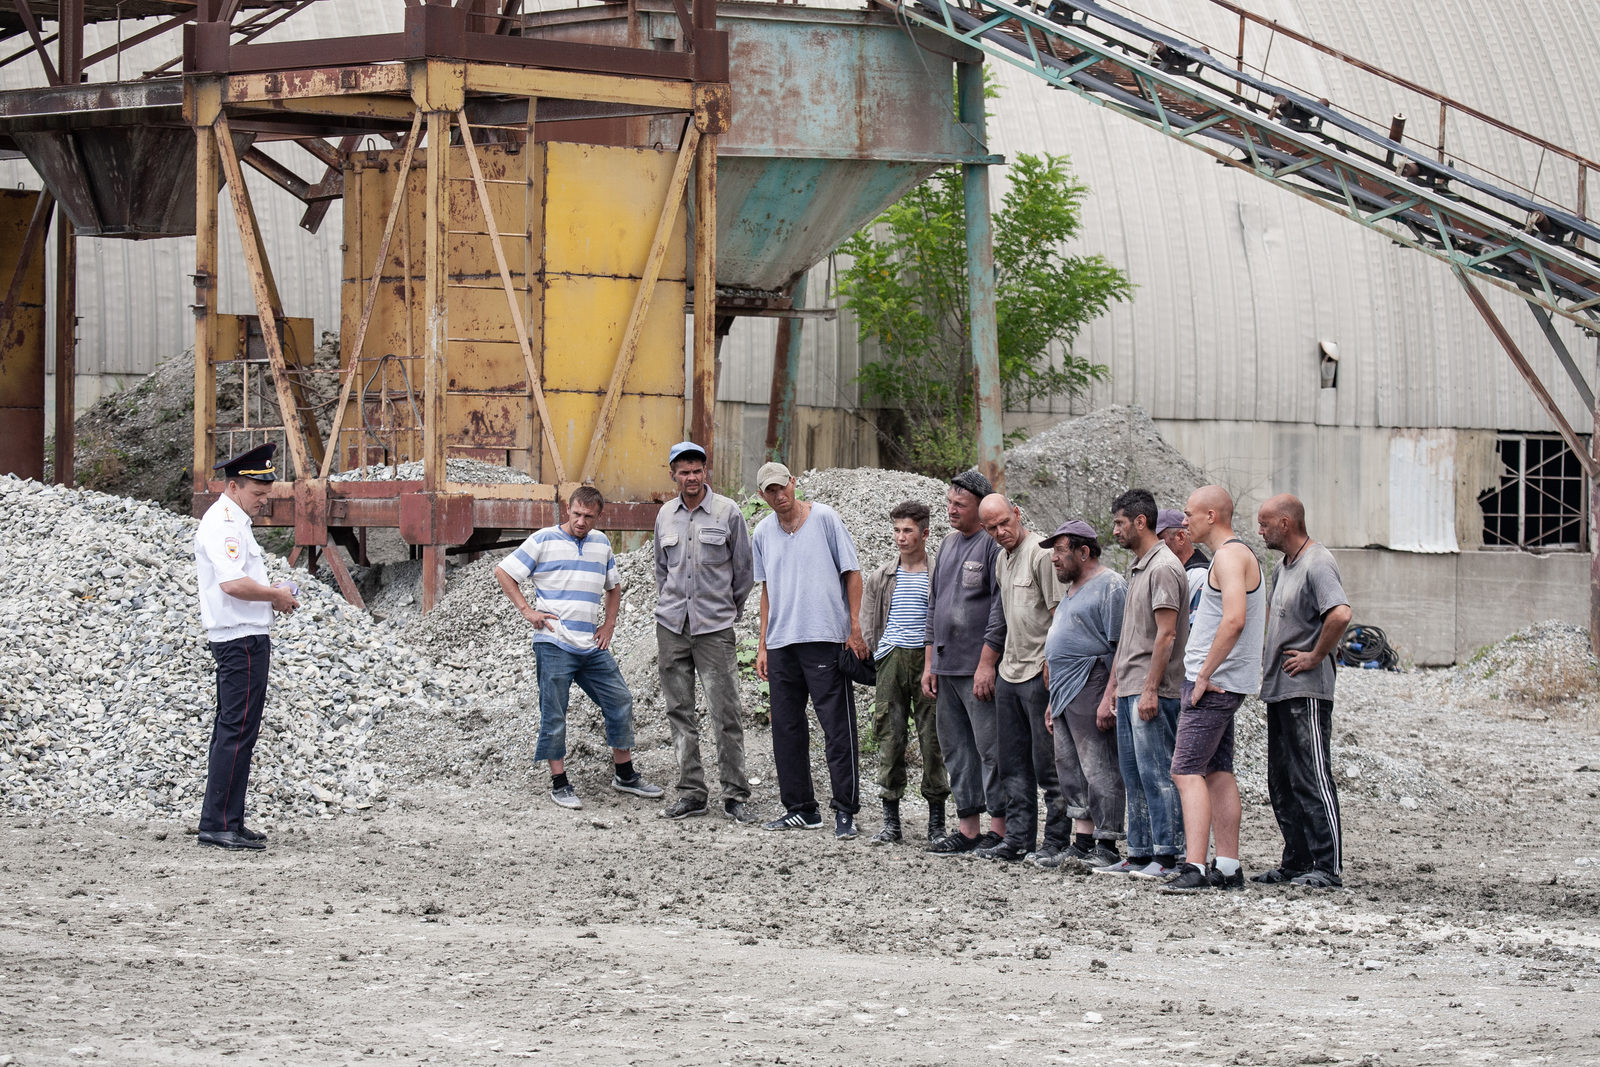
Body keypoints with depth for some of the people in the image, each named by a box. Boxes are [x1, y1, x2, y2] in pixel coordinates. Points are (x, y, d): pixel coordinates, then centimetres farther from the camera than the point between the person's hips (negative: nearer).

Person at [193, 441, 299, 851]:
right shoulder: (222, 524, -15)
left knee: (230, 732, 14)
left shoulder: (231, 521, 19)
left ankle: (225, 822, 19)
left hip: (239, 639, 11)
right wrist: (277, 595, -14)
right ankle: (219, 825, -11)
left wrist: (271, 594, 14)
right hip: (243, 639, -11)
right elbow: (233, 583, -27)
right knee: (237, 733, -11)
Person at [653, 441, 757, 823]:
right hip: (671, 626, 4)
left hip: (715, 627, -4)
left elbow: (743, 569, 6)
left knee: (725, 713, -6)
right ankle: (691, 792, 11)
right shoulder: (665, 515, 9)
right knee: (679, 712, 5)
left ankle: (735, 795, 0)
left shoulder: (727, 512, -2)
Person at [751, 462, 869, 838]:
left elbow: (852, 573, -1)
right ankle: (801, 809, 17)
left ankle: (845, 811, -5)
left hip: (826, 638, -5)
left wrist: (855, 629, -7)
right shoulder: (763, 533, 12)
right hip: (781, 644, 5)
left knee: (837, 727, -6)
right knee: (786, 729, 8)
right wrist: (762, 645, 15)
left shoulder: (825, 518, -2)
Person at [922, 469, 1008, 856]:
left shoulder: (994, 544, -9)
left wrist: (987, 663, -17)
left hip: (979, 668, -9)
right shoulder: (948, 544, 17)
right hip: (946, 667, 9)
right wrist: (930, 663, 18)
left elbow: (1000, 609, -14)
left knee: (990, 748, -6)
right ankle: (967, 828, 13)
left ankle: (1000, 828, -3)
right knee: (955, 749, 9)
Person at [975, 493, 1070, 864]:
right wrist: (993, 665, 18)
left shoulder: (1041, 554, -12)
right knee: (1013, 764, 11)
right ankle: (1018, 839, 17)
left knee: (1048, 764, -4)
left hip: (1041, 674, -9)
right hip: (1010, 672, 9)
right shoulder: (1001, 558, 14)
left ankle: (1056, 842, 0)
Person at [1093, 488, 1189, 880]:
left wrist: (1150, 689, -21)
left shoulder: (1163, 568, -12)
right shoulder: (1137, 568, 19)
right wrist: (1111, 690, 21)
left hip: (1152, 692, -10)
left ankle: (1168, 855, -8)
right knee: (1134, 777, 11)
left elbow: (1166, 634, -18)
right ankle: (1139, 853, 15)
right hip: (1129, 688, 10)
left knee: (1157, 774, -9)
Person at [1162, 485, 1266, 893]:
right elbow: (1253, 618, 28)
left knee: (1187, 771, -14)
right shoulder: (1240, 554, 18)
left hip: (1213, 682, -11)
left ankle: (1195, 868, -21)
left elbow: (1234, 619, -29)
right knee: (1218, 771, 11)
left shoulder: (1229, 556, -15)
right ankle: (1228, 867, 12)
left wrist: (1205, 673, -23)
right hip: (1223, 682, 11)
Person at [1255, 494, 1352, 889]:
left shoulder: (1317, 564, -15)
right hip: (1278, 689, 10)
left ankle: (1329, 866, -9)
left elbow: (1340, 614, -31)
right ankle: (1297, 862, 17)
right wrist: (1267, 657, 22)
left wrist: (1316, 657, -20)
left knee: (1312, 778, -10)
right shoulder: (1284, 566, 17)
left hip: (1306, 691, -10)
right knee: (1282, 781, 12)